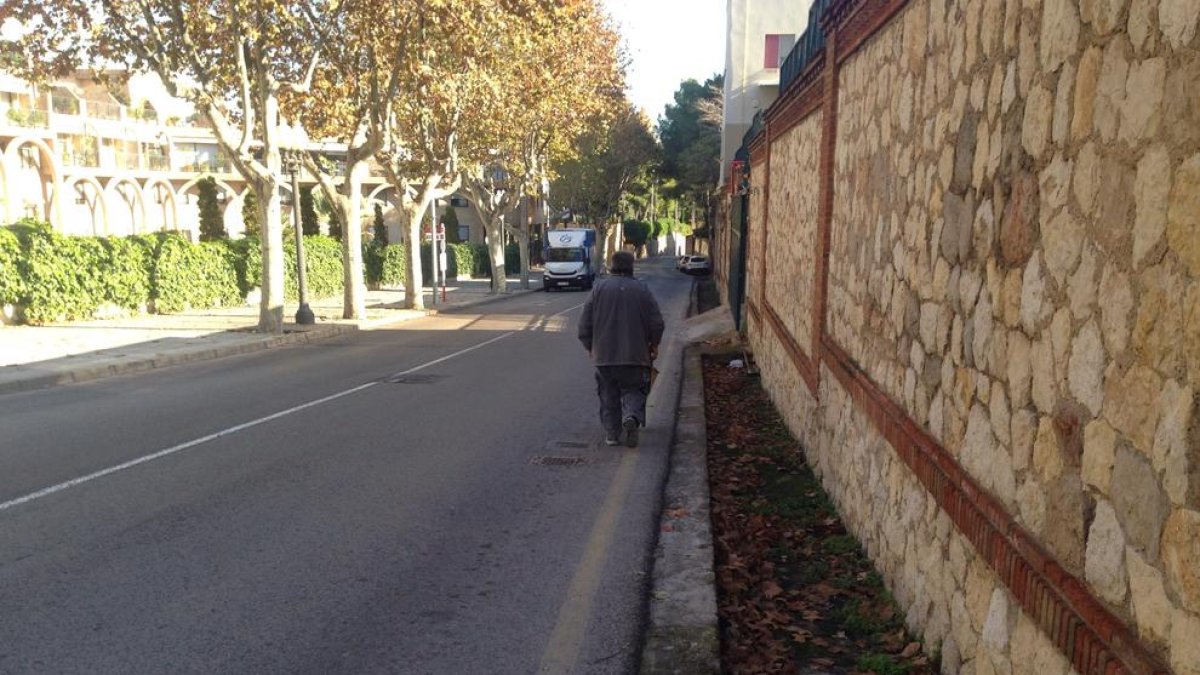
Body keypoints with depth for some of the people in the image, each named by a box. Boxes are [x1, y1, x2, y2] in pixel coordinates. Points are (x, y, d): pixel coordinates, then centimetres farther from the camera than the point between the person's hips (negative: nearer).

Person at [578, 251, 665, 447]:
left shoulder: (600, 287, 0)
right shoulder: (641, 289, 1)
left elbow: (585, 322, 0)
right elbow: (657, 322, 0)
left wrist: (589, 346, 14)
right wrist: (654, 344, 16)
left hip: (604, 354, 0)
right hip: (634, 353, 0)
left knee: (608, 394, 12)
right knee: (633, 390, 10)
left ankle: (611, 432, 9)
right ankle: (631, 416, -18)